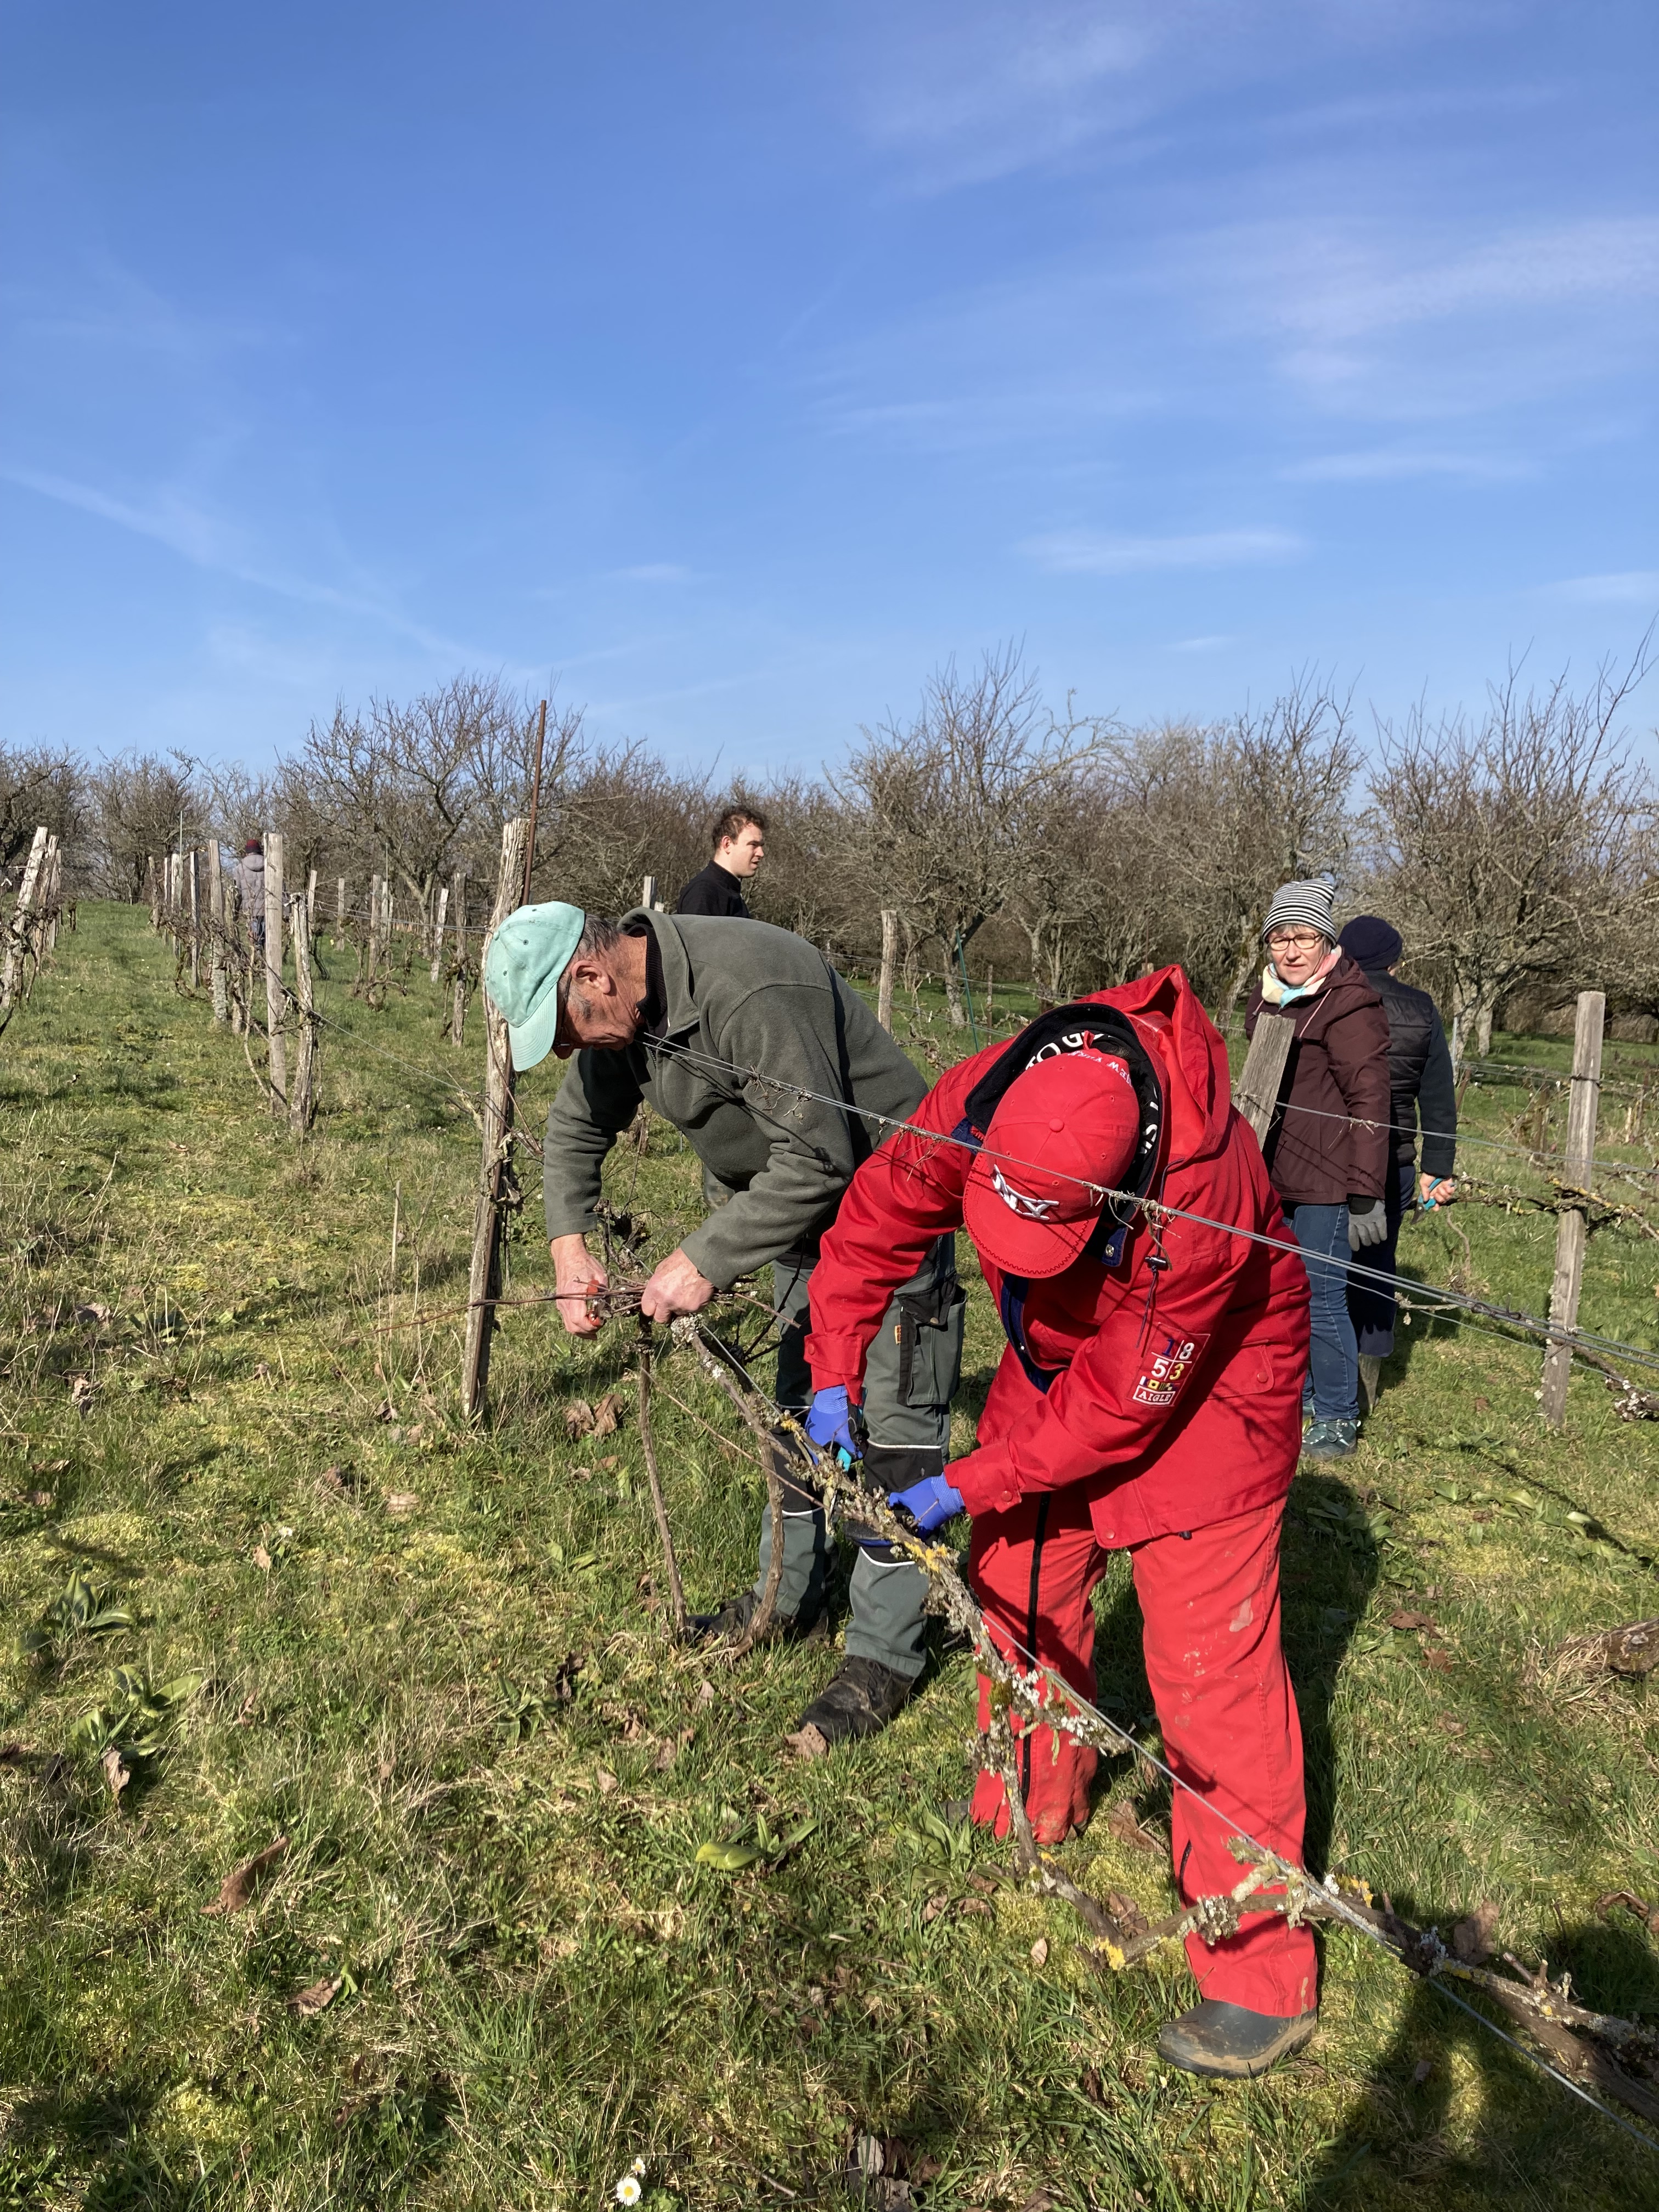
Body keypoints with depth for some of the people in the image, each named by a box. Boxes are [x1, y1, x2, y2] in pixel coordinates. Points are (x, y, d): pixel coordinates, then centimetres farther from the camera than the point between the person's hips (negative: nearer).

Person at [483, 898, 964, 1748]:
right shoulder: (626, 1008, -4)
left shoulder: (751, 990, -33)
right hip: (795, 1208, 9)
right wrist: (569, 1241, 0)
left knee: (895, 1427, -5)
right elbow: (577, 1124, 12)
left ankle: (884, 1654, 9)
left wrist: (706, 1259, -28)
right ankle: (789, 1598, 36)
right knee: (798, 1408, 19)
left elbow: (818, 1161, -33)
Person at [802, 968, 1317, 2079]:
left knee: (1209, 1664, -7)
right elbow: (875, 1220, -9)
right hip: (1061, 1358, 6)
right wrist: (834, 1381, -13)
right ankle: (1027, 1821, 41)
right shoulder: (976, 1106, -28)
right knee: (1021, 1588, 15)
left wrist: (965, 1488, -26)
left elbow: (1121, 1405, -30)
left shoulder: (1201, 1204, -41)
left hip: (1200, 1389, -6)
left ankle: (1261, 1977, 10)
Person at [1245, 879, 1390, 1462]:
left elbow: (1369, 1102, -16)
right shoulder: (1268, 998, 11)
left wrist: (1366, 1193, -20)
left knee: (1322, 1297, -2)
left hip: (1325, 1179, -8)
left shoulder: (1348, 1005, -14)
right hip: (1274, 1174, 8)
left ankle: (1338, 1423, 12)